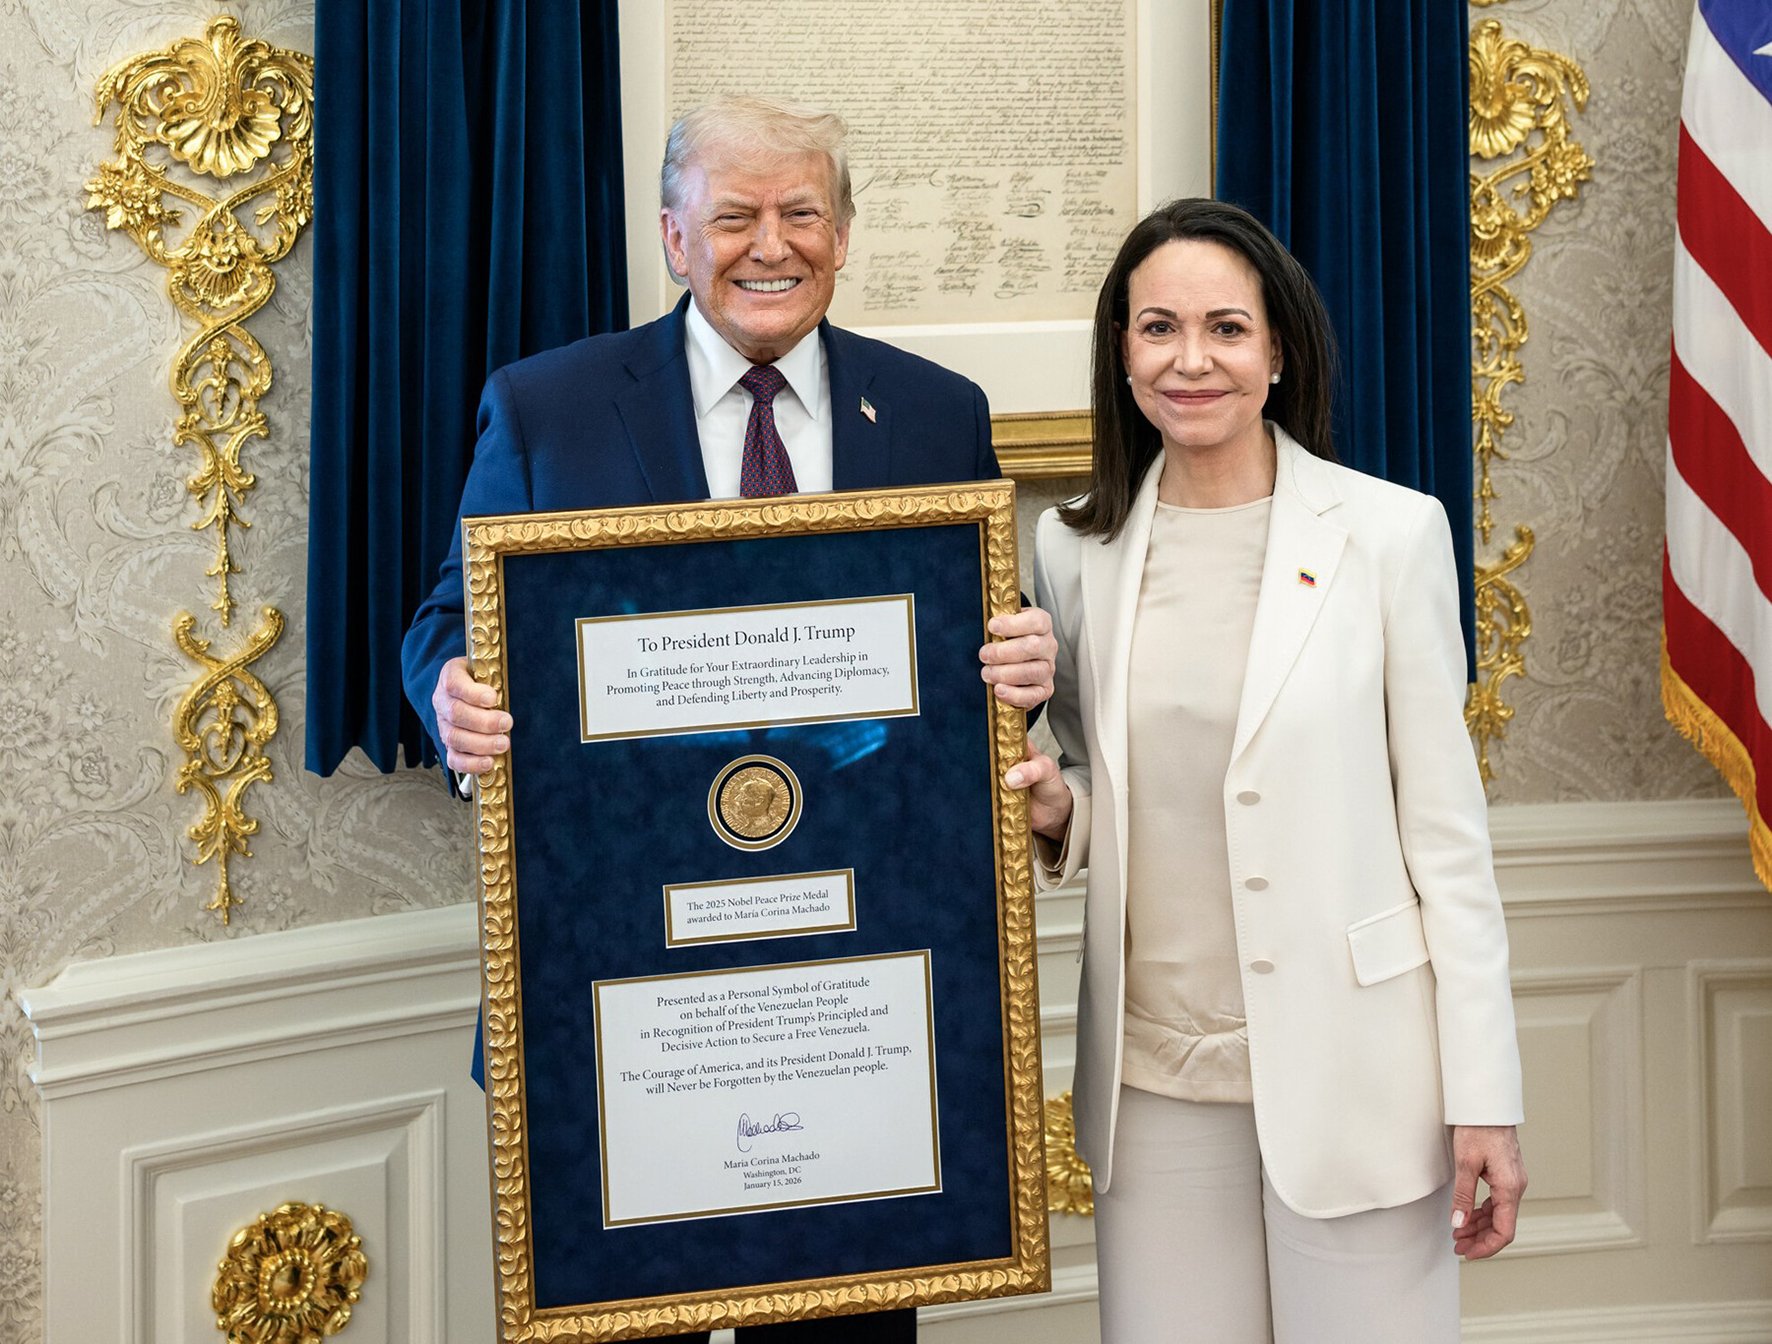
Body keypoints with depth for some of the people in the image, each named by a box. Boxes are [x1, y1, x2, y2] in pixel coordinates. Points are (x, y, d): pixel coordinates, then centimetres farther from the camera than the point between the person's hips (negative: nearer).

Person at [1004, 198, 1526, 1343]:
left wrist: (1485, 1097, -7)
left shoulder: (1389, 532, -5)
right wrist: (1055, 810, -7)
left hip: (1348, 1070, -3)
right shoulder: (1078, 549, 5)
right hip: (1155, 1072, 3)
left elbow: (1446, 823, -4)